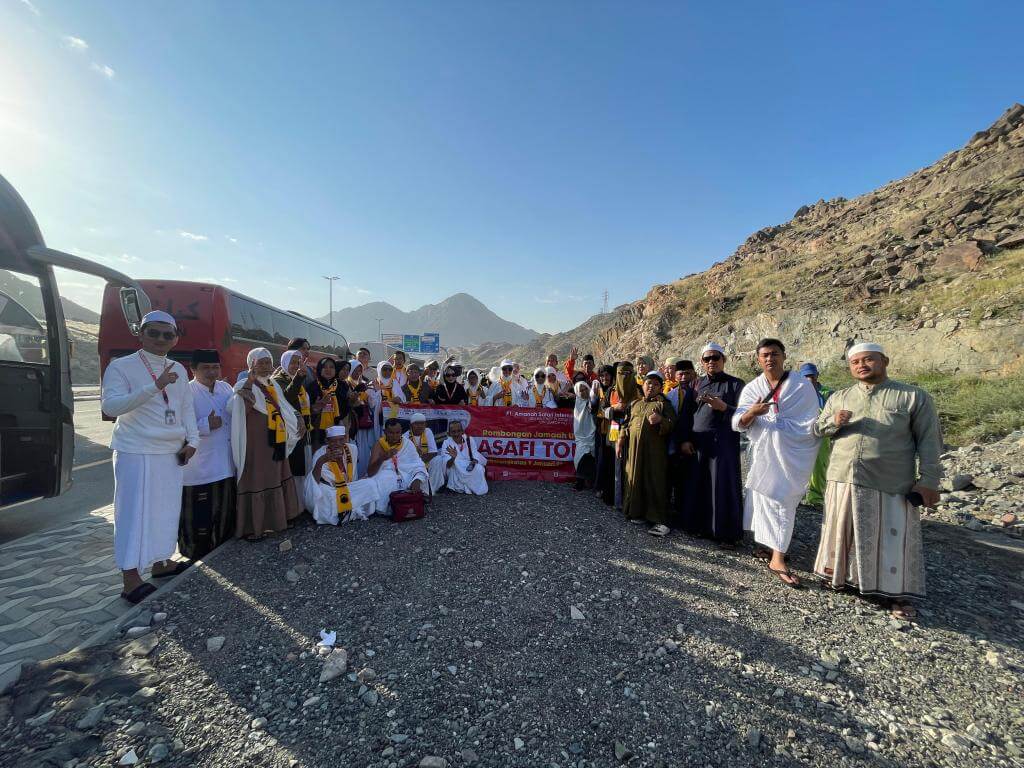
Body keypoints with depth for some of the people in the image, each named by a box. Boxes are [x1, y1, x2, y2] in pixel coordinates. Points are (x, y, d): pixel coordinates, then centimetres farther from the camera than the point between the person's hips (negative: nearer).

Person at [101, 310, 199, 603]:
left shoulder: (178, 369, 11)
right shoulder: (121, 366, -6)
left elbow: (187, 407, 14)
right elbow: (110, 405, -19)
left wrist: (192, 440, 3)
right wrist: (155, 386, -28)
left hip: (171, 452, 6)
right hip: (136, 452, -6)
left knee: (166, 508, 12)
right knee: (135, 511, -3)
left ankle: (160, 561, 26)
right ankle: (131, 578, 4)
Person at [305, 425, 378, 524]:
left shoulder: (352, 449, -6)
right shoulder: (320, 454, -19)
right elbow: (314, 482, -34)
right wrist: (320, 461, -50)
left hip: (348, 491, 4)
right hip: (327, 494, -4)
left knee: (370, 484, -16)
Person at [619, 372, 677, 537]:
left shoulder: (664, 404, 8)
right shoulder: (634, 404, 19)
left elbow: (673, 424, -1)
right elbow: (626, 424, 19)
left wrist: (661, 420, -20)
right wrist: (620, 442, 11)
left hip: (656, 450, -4)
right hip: (634, 448, 4)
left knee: (656, 481, -5)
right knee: (635, 478, 5)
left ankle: (659, 520, 0)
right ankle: (637, 512, 19)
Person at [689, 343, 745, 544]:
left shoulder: (735, 384, 1)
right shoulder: (700, 384, 15)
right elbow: (691, 413, 18)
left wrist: (723, 407, -22)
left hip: (723, 443, -4)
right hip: (699, 443, 4)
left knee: (723, 486, -2)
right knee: (700, 486, 5)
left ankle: (727, 533, 10)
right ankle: (703, 526, 19)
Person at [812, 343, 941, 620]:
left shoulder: (914, 397, 1)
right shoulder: (839, 397, 10)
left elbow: (929, 441, 0)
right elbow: (816, 429, 11)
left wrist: (928, 480, -5)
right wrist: (833, 422, -11)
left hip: (890, 485, -3)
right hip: (844, 480, 3)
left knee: (893, 539, 4)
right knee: (843, 532, 14)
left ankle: (898, 593, 19)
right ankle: (842, 573, 31)